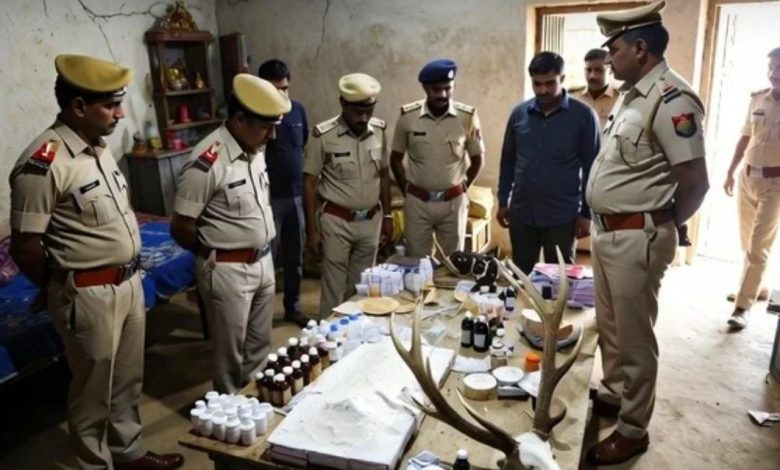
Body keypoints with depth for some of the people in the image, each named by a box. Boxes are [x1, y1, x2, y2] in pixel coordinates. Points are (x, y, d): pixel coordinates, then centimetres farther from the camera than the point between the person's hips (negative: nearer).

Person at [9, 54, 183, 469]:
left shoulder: (99, 147, 5)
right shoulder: (43, 164, -22)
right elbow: (24, 248, -17)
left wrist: (129, 275, 14)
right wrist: (65, 290, -2)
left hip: (129, 283, 8)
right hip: (89, 295, -8)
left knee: (127, 381, 23)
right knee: (93, 392, 12)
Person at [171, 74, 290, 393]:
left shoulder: (255, 150, 2)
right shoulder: (208, 161, -23)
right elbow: (180, 227, -17)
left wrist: (264, 253, 11)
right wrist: (213, 255, 0)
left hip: (263, 262, 7)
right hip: (227, 270, -7)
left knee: (259, 345, 21)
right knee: (231, 353, 11)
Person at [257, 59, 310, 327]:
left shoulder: (298, 109, 4)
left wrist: (307, 186, 14)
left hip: (296, 195, 5)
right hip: (268, 198, -5)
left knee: (295, 257, 15)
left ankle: (293, 308, 31)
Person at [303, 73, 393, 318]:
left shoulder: (379, 130, -2)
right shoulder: (323, 135, -15)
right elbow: (309, 183, -9)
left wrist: (387, 216, 10)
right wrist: (311, 229, -10)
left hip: (371, 220, 4)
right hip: (336, 222, -4)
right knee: (334, 287, 6)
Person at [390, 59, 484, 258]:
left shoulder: (467, 117, -9)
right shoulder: (408, 116, -8)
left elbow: (478, 158, 5)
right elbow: (396, 158, 5)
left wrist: (463, 187, 5)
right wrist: (406, 189, 3)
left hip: (454, 201, 0)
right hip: (417, 201, 0)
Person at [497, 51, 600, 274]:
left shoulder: (583, 115, -7)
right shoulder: (519, 113, 3)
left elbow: (591, 167, -4)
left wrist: (587, 213, -5)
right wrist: (503, 201, 9)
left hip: (562, 216, -3)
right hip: (521, 213, 3)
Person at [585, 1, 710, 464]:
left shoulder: (671, 98, -19)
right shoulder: (630, 94, 10)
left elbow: (695, 181, -20)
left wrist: (661, 227, -6)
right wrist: (602, 221, 12)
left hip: (637, 238, -9)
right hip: (608, 231, 9)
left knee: (634, 338, 5)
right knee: (609, 327, 22)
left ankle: (633, 430, 22)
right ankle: (612, 394, 42)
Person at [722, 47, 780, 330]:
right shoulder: (757, 99, 5)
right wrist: (731, 172, 14)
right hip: (748, 176, 5)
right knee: (748, 244, 15)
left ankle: (742, 307, 1)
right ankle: (755, 288, 35)